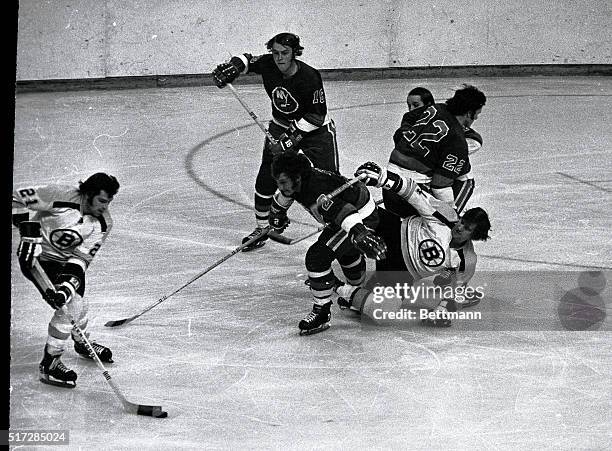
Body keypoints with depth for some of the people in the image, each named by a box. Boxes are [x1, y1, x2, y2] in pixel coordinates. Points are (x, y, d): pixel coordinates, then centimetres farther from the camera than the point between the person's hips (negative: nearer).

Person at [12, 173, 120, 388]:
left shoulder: (103, 223, -13)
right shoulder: (61, 196, -28)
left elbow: (82, 257, -17)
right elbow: (18, 197, -21)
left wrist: (68, 285, -32)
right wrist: (29, 232, -25)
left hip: (68, 260, 6)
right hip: (39, 256, -6)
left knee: (77, 301, 17)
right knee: (68, 305, -17)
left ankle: (82, 343, 49)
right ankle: (49, 363, -6)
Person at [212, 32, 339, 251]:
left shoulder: (309, 77, -29)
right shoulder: (268, 65, -15)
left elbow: (317, 115, -25)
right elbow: (247, 60, 6)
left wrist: (293, 136, -28)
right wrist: (232, 67, -14)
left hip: (315, 129, -5)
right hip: (281, 126, 5)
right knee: (266, 179, -1)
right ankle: (261, 229, 16)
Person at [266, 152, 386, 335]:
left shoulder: (317, 191, -38)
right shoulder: (294, 182, -10)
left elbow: (342, 211, -52)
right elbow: (284, 194, 15)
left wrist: (360, 235, -66)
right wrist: (277, 214, 32)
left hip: (361, 218, -10)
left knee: (317, 256, -21)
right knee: (345, 250, 36)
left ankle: (322, 312, -10)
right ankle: (358, 284, 69)